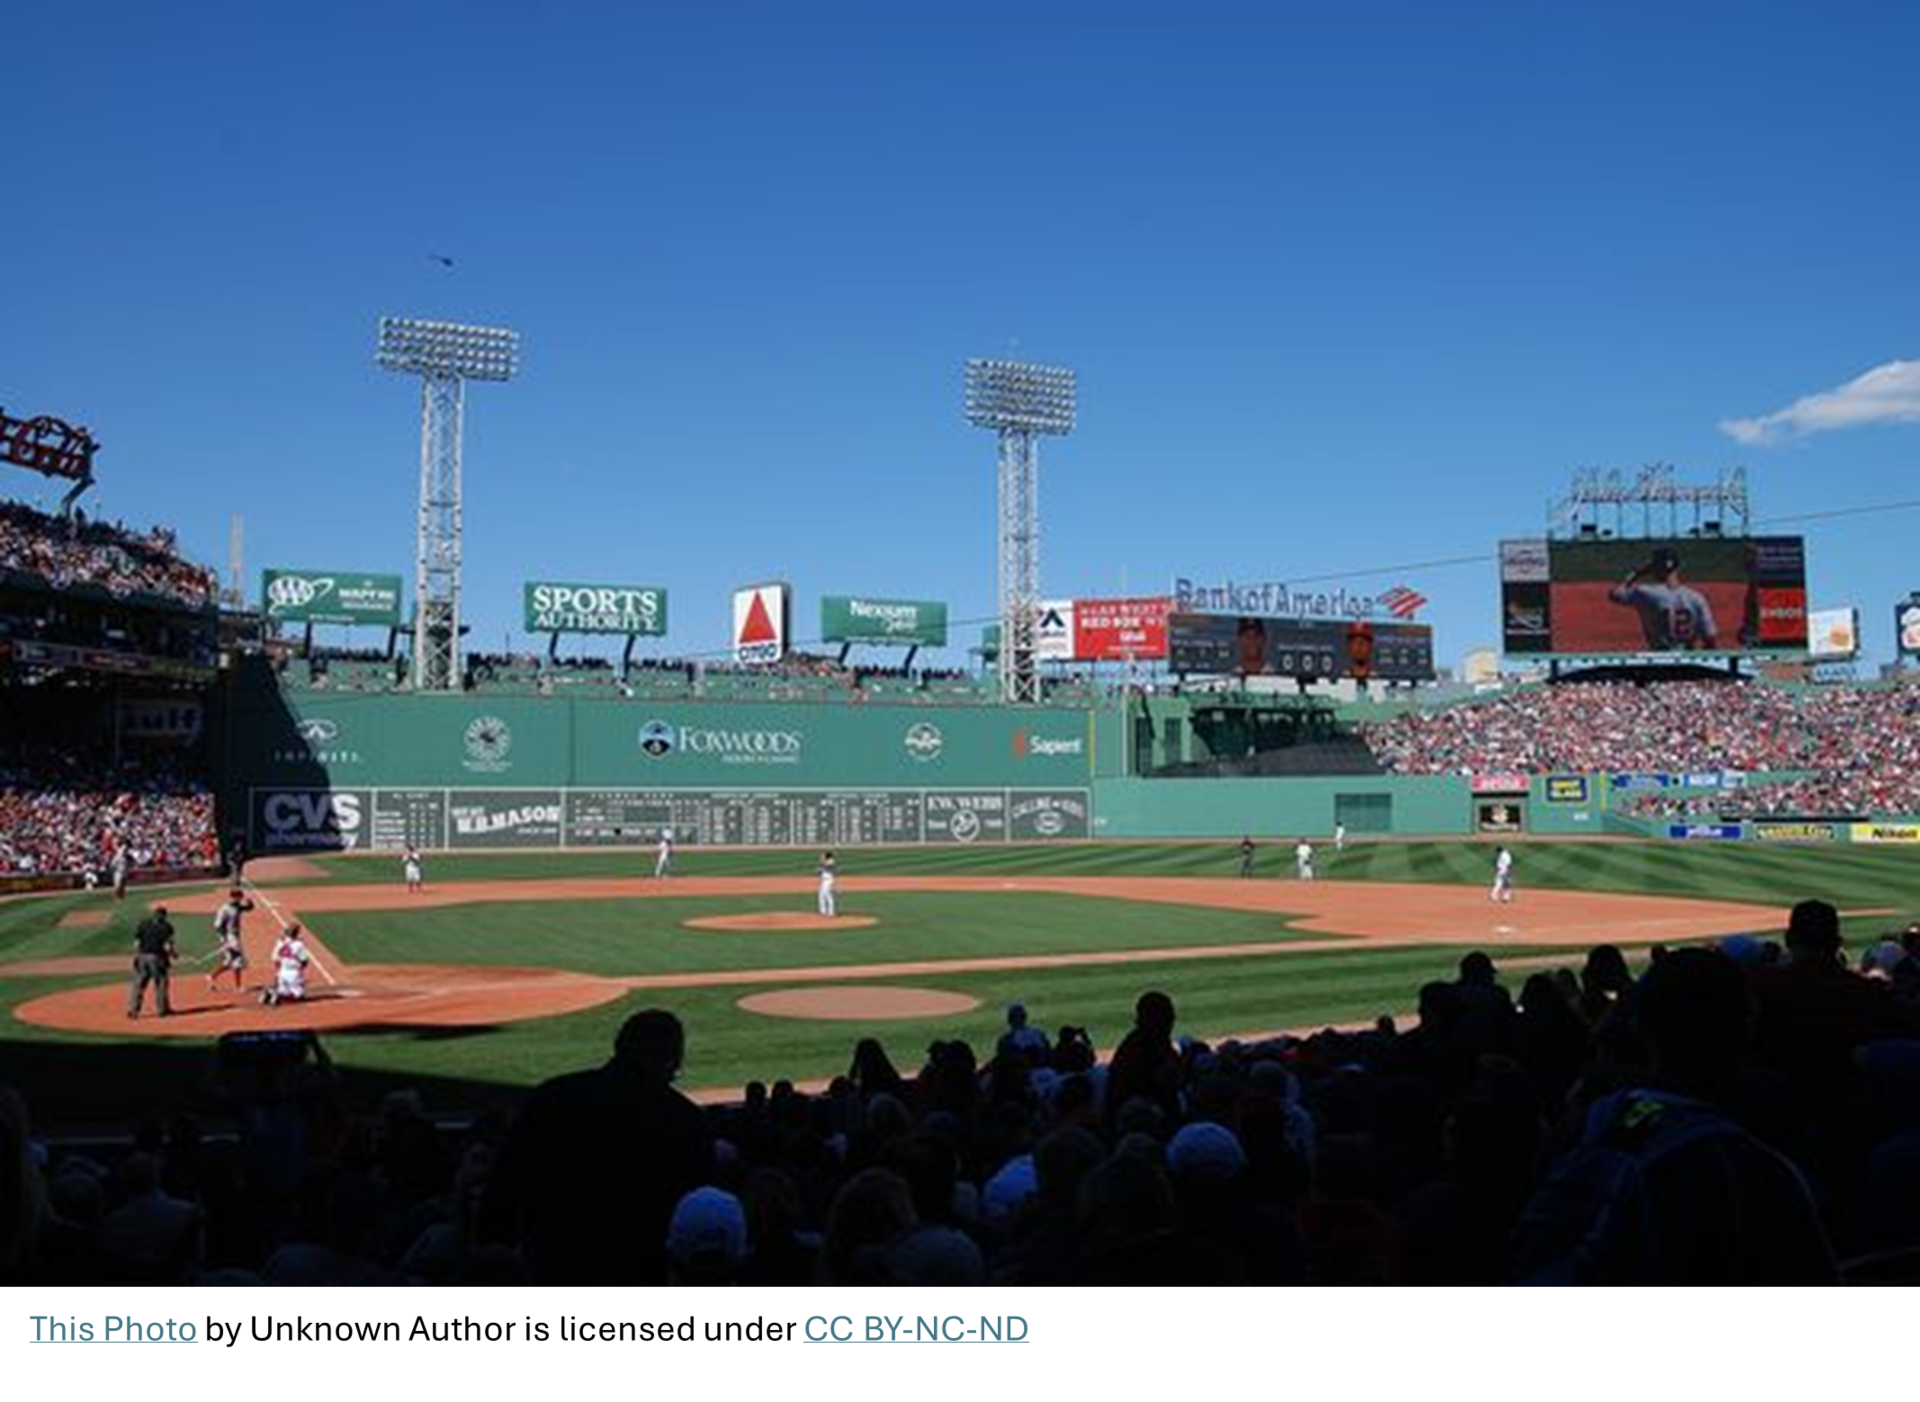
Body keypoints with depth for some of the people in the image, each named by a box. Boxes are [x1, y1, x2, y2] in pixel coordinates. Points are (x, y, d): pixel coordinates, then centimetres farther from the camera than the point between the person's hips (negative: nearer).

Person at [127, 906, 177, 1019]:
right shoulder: (166, 926, -7)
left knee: (139, 983, 10)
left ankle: (132, 1008, 7)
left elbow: (136, 943, 2)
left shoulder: (143, 924, 5)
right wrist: (173, 953, 4)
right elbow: (167, 946, -13)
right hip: (157, 958, -4)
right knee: (160, 982, 7)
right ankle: (163, 1008, 13)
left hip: (142, 957, 4)